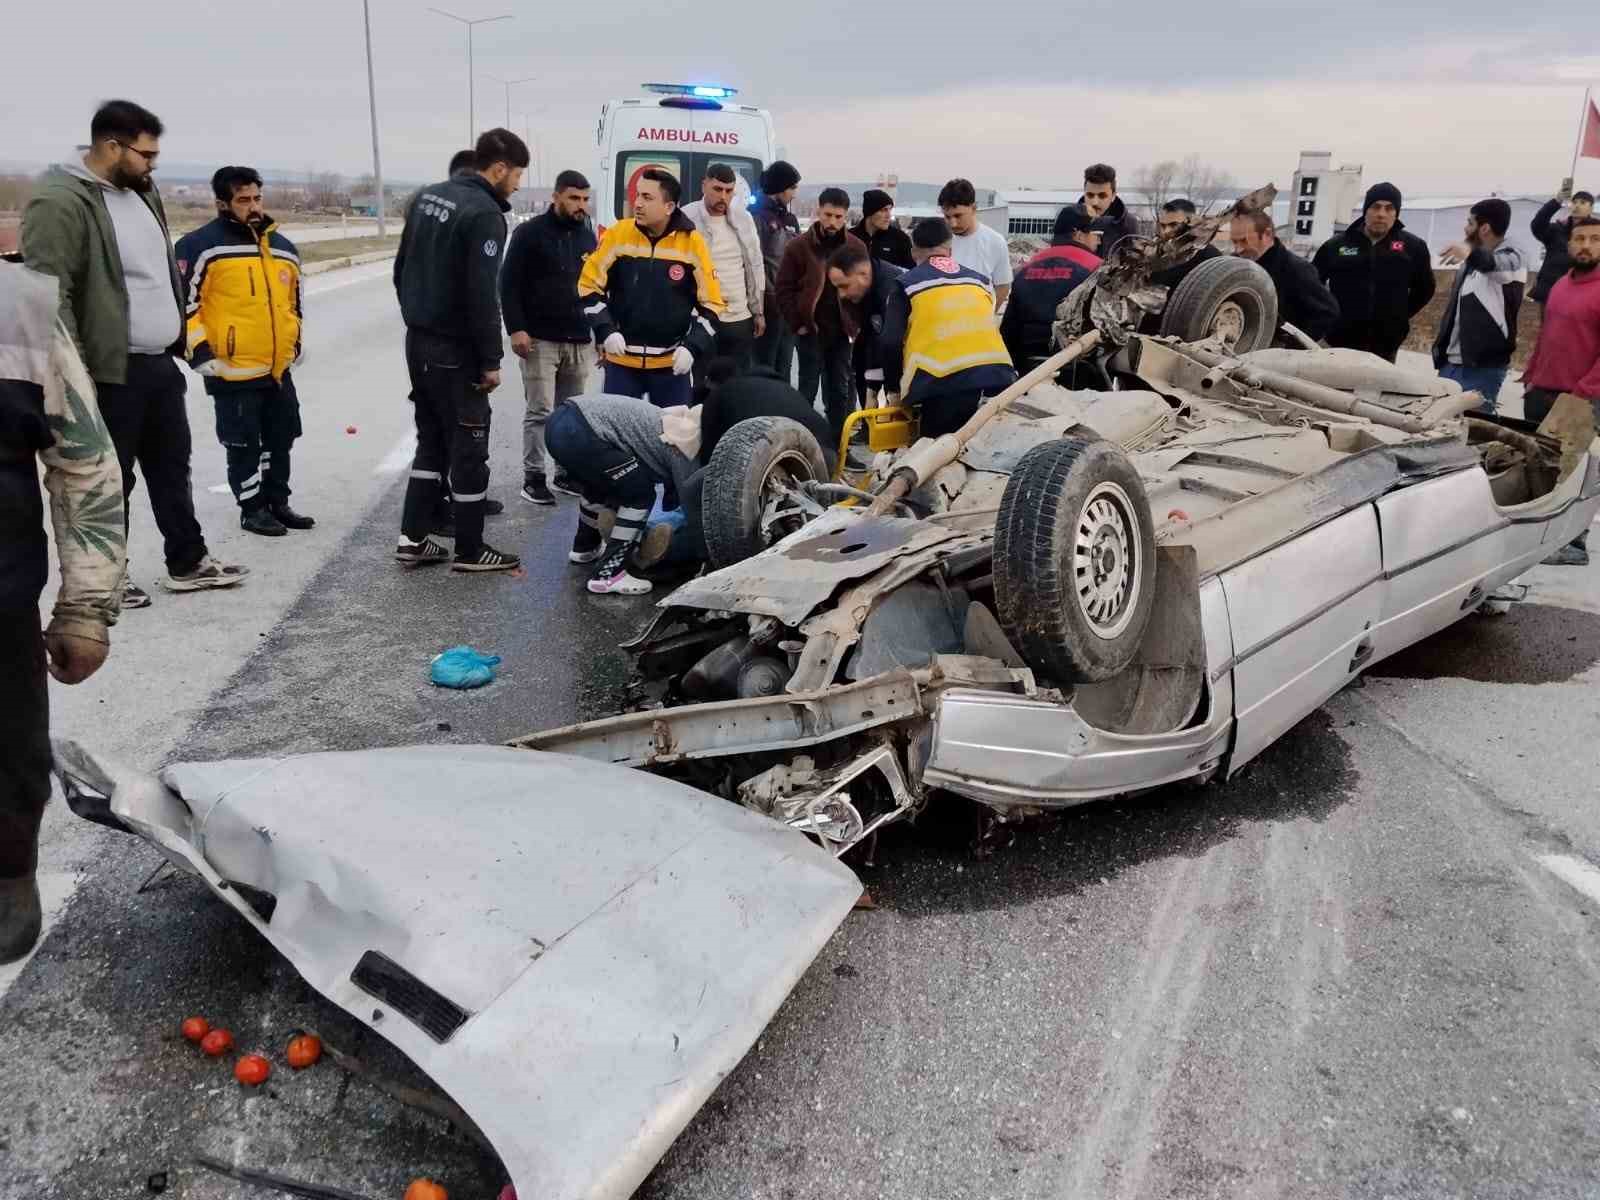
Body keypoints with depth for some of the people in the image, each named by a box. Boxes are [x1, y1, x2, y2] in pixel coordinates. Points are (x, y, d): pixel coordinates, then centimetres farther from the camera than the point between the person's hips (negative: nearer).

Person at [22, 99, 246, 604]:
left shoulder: (141, 192, 12)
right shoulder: (60, 202, -17)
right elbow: (48, 294, -21)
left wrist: (178, 331, 19)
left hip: (159, 363, 9)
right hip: (110, 371, -9)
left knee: (172, 467, 16)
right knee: (111, 478, 3)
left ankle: (188, 563, 27)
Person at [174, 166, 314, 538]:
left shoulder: (283, 248, 10)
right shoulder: (201, 246, -11)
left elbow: (293, 299, 23)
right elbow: (182, 302, -11)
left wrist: (294, 342, 20)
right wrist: (200, 352, -13)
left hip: (278, 368, 6)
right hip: (233, 371, -6)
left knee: (280, 439, 15)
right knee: (243, 445, 3)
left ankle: (278, 503, 29)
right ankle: (253, 509, 16)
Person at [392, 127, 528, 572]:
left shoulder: (426, 196, 11)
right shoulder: (484, 214, -17)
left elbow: (402, 269, 15)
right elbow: (482, 296, -21)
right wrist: (491, 360, -15)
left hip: (418, 341, 9)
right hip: (455, 349, -8)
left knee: (431, 440, 17)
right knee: (468, 446, 2)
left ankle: (413, 539, 17)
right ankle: (469, 550, 10)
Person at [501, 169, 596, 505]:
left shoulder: (588, 236, 14)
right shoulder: (530, 232, -3)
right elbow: (509, 284, -6)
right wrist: (516, 329, -14)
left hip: (578, 340, 5)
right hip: (540, 339, -5)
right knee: (540, 411, -5)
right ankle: (533, 478, 1)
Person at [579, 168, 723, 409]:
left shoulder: (693, 242, -6)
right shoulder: (618, 234, -4)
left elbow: (711, 304, -2)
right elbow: (589, 286, 2)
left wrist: (692, 348, -13)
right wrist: (605, 331, -10)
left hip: (672, 363, 0)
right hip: (622, 361, 1)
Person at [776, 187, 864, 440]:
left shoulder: (857, 247, 5)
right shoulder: (799, 246, -4)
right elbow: (784, 289, -2)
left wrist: (856, 324, 1)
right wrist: (798, 324, -7)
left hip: (843, 332, 3)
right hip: (810, 332, -3)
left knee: (842, 391, 8)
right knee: (808, 390, 2)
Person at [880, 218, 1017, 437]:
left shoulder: (907, 284, 10)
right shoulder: (981, 280, 24)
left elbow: (891, 342, 3)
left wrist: (894, 388, 15)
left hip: (946, 383, -4)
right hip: (997, 376, 4)